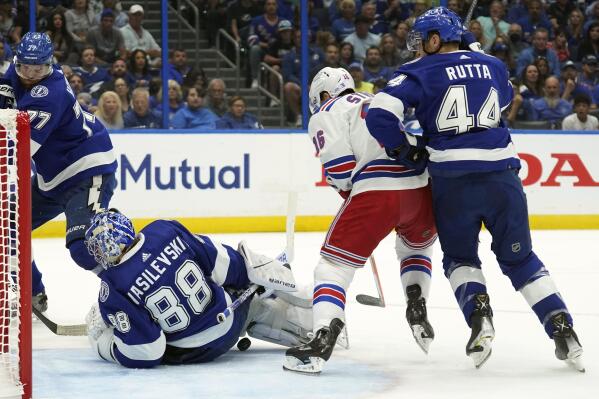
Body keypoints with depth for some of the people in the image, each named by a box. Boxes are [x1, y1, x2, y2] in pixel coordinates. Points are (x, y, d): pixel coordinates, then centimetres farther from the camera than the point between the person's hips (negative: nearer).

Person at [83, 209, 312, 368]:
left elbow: (143, 353, -18)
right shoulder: (164, 230, -13)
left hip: (193, 353, -2)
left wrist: (100, 342, -1)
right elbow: (220, 262, -4)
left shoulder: (114, 290, -22)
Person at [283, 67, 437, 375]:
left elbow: (340, 169, -3)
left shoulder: (325, 114, 11)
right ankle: (417, 311, 17)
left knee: (334, 265, 1)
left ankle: (322, 342, -16)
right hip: (422, 186, 6)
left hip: (376, 193, -6)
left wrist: (346, 190, 19)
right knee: (416, 248, 36)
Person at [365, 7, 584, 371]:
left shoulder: (419, 73, 2)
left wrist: (406, 150, 3)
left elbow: (380, 115, -9)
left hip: (452, 178, -2)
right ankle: (562, 327, 1)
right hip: (502, 174, 3)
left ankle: (478, 313, -9)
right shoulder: (493, 65, 15)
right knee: (520, 258, 14)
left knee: (459, 256, 18)